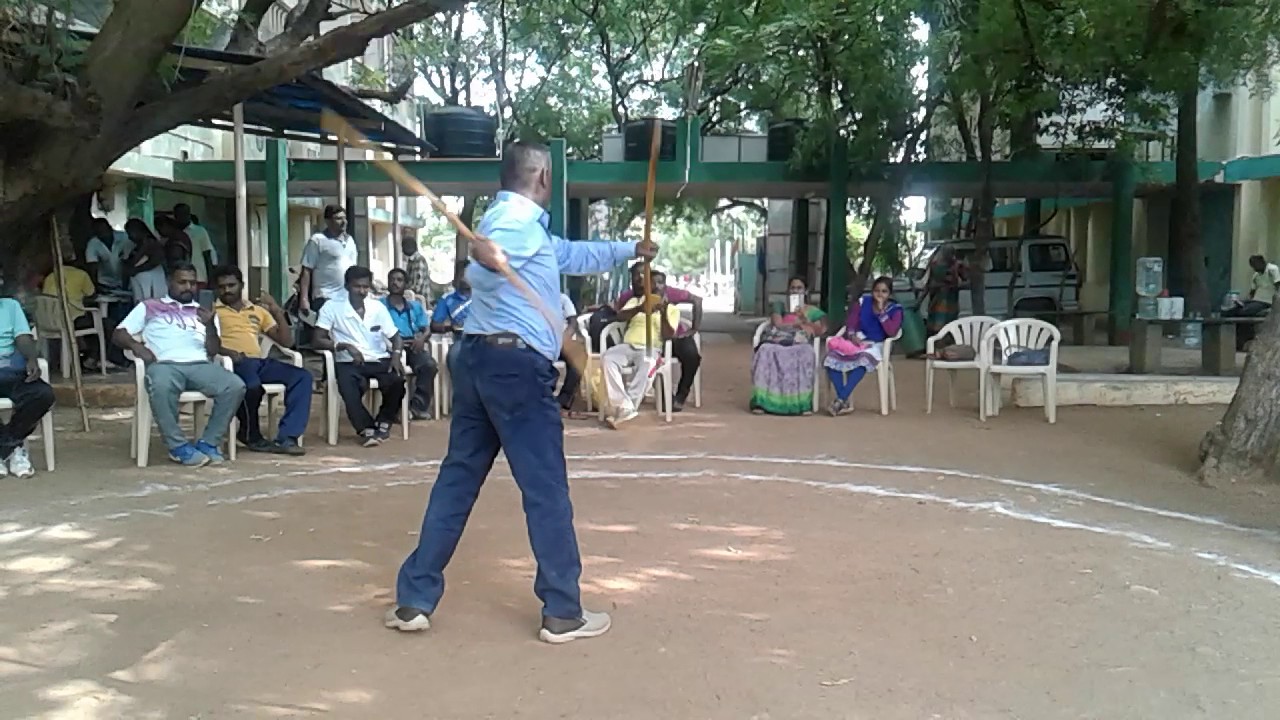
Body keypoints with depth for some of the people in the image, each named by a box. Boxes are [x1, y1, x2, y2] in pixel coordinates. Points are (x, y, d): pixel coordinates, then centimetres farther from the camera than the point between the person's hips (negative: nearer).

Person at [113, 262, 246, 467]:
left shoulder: (204, 313, 27)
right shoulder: (149, 307, 23)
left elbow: (213, 351, 13)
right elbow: (118, 334, 16)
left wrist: (210, 326, -6)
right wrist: (135, 345, -5)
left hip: (200, 364, 2)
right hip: (165, 364, -2)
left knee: (236, 386, -28)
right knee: (161, 387, -40)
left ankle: (208, 442, -14)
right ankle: (179, 446, -25)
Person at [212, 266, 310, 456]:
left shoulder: (259, 310, 25)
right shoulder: (212, 310, 12)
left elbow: (286, 341, 18)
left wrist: (277, 311, 7)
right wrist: (227, 351, -21)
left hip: (260, 362, 5)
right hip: (233, 362, -5)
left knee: (302, 377, -20)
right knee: (252, 384, -38)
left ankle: (286, 437, -27)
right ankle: (251, 435, -10)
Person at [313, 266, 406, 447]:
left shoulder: (378, 307, 10)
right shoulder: (332, 306, -1)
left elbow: (395, 337, 12)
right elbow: (318, 341, -5)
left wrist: (396, 354, -10)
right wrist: (345, 346, -20)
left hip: (379, 360, 3)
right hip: (349, 363, -3)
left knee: (397, 380, -27)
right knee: (349, 388, -36)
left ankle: (384, 423, -1)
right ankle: (366, 429, -18)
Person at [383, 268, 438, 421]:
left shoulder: (415, 306, 25)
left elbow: (427, 330, 19)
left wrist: (422, 338, -6)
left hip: (412, 346, 3)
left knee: (429, 365, -30)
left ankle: (418, 405, -21)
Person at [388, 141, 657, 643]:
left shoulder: (523, 223, 21)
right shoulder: (520, 220, -10)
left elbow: (575, 255, 36)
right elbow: (479, 276, -30)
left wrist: (630, 250, 48)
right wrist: (487, 260, -53)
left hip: (479, 358, 10)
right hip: (516, 363, -10)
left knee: (457, 479, 11)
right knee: (546, 488, -1)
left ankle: (414, 601, 13)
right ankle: (563, 612, 7)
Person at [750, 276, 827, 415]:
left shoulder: (813, 311, 24)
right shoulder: (779, 306, 25)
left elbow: (819, 331, 7)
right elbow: (777, 324, 6)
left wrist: (804, 320, -6)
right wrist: (799, 324, 5)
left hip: (799, 343, 0)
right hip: (777, 340, 0)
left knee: (805, 354, -38)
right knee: (766, 352, -37)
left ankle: (802, 402, -39)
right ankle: (761, 401, -40)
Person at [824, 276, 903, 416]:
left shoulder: (895, 310, 0)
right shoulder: (863, 302, 8)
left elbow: (891, 332, -15)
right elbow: (850, 323, 5)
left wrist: (881, 311, -16)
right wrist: (852, 335, -17)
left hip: (876, 345, -3)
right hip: (857, 341, 3)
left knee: (862, 360, -41)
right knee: (831, 357, -28)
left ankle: (840, 399, -39)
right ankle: (845, 401, -30)